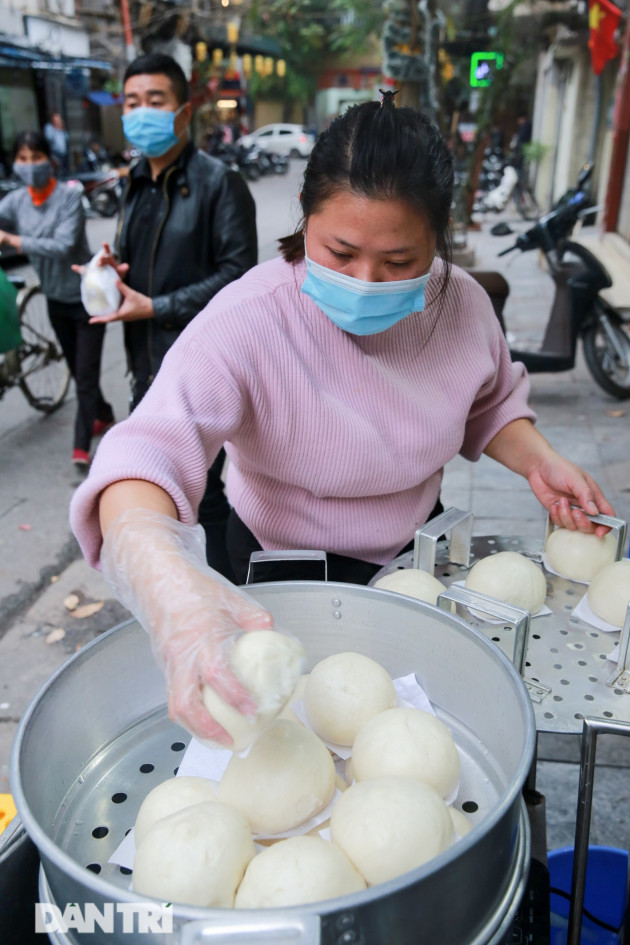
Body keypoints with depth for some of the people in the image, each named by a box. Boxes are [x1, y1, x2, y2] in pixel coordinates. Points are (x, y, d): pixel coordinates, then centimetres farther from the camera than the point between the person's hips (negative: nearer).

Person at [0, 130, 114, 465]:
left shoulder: (69, 196, -17)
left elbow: (62, 246, -29)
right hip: (55, 299, 6)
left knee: (86, 374, -4)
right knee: (77, 369, 19)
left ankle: (81, 446, 1)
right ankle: (104, 414, 43)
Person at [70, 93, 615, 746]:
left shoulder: (461, 303, -16)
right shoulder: (243, 324, -33)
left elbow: (490, 403, 4)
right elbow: (146, 455, -47)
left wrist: (537, 459, -17)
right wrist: (171, 587, -67)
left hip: (415, 549, 5)